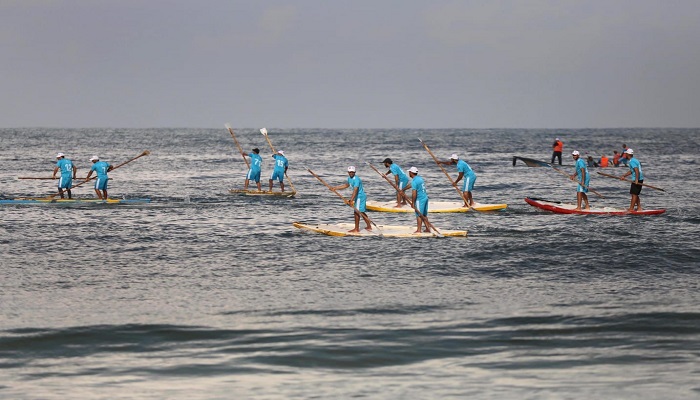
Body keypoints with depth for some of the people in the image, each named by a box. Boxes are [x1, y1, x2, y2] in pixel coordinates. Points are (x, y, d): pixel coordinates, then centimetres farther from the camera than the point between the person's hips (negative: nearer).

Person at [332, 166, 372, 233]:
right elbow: (346, 185, 27)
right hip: (360, 196, 10)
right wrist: (335, 188, 26)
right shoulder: (349, 178, 8)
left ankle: (356, 229, 0)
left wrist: (351, 200, -37)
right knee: (361, 212, 17)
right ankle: (369, 226, 25)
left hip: (360, 197, -10)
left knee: (356, 212, -6)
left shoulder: (356, 179, -23)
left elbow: (355, 191, -31)